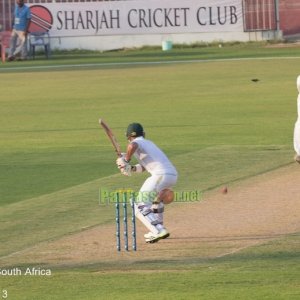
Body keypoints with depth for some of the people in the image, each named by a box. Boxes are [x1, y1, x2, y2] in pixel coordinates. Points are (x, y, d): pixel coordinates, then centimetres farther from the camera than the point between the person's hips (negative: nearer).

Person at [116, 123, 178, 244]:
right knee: (156, 197, 35)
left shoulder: (136, 143, 3)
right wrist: (132, 168, 15)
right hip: (173, 175, 8)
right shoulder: (149, 143, 29)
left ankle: (158, 231, -22)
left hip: (160, 175, -8)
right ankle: (159, 229, 32)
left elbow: (132, 146, -23)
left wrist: (126, 160, -8)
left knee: (140, 206, -6)